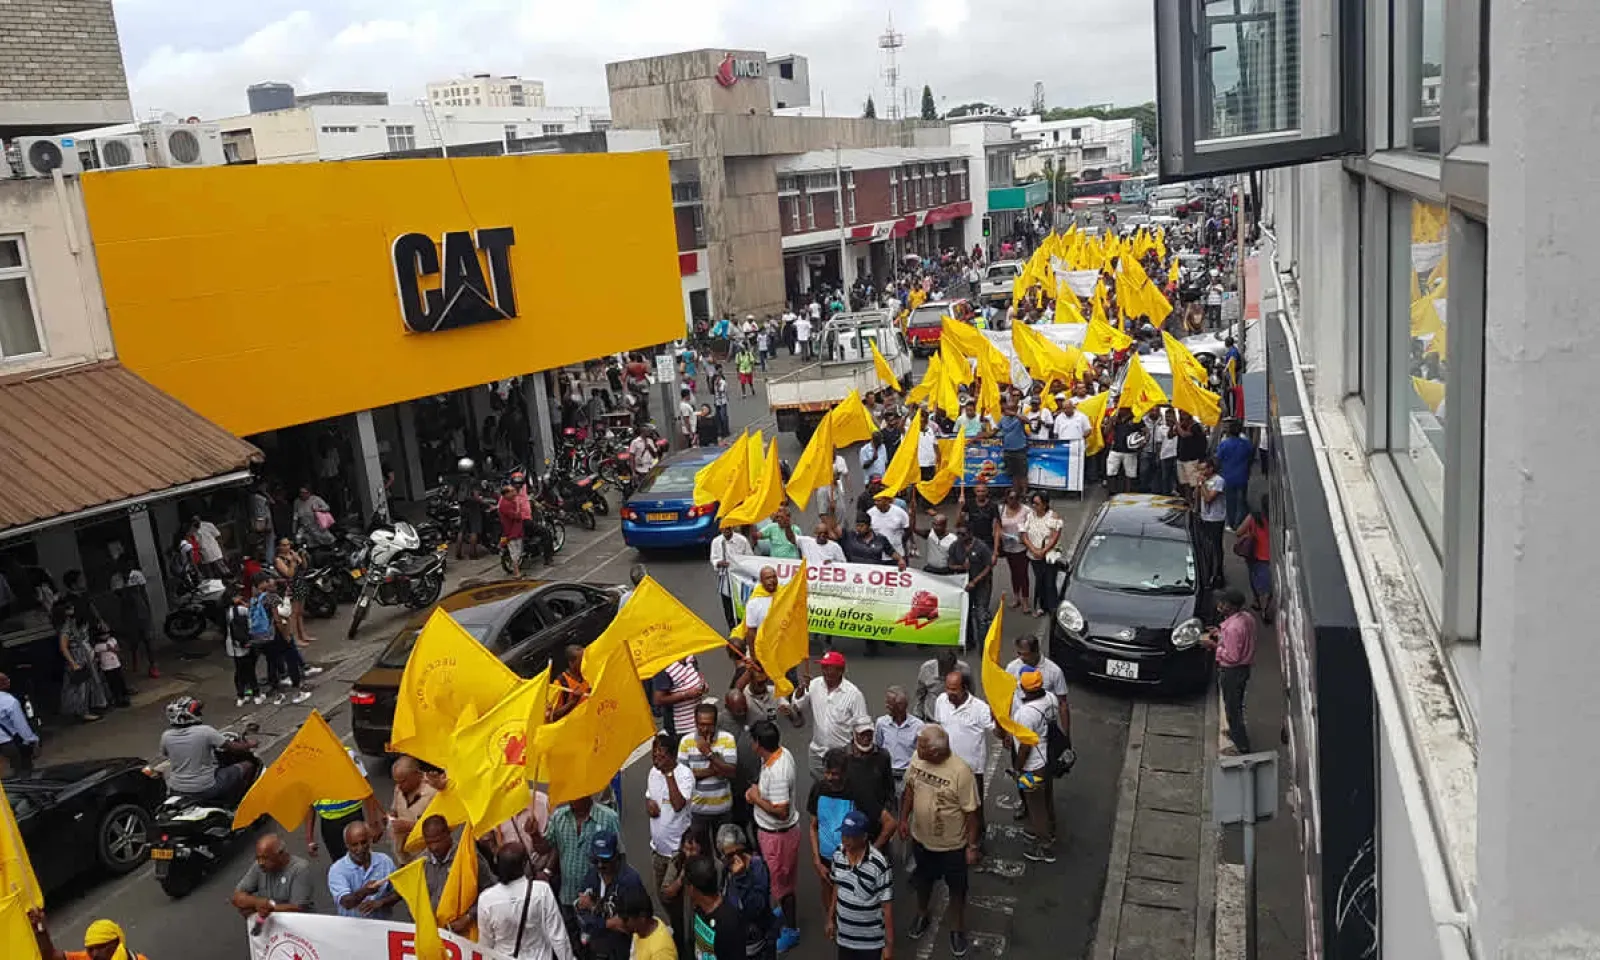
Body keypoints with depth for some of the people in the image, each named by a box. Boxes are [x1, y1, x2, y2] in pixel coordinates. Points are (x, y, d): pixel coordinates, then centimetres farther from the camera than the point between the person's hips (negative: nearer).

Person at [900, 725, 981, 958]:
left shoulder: (961, 771, -31)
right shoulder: (918, 759, -15)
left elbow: (971, 812, -21)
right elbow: (910, 789, 4)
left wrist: (972, 846, -15)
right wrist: (904, 819, 6)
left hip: (952, 844, -5)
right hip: (921, 838, 5)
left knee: (956, 887, 18)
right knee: (923, 879, 28)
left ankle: (957, 929, 41)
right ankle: (922, 915, 53)